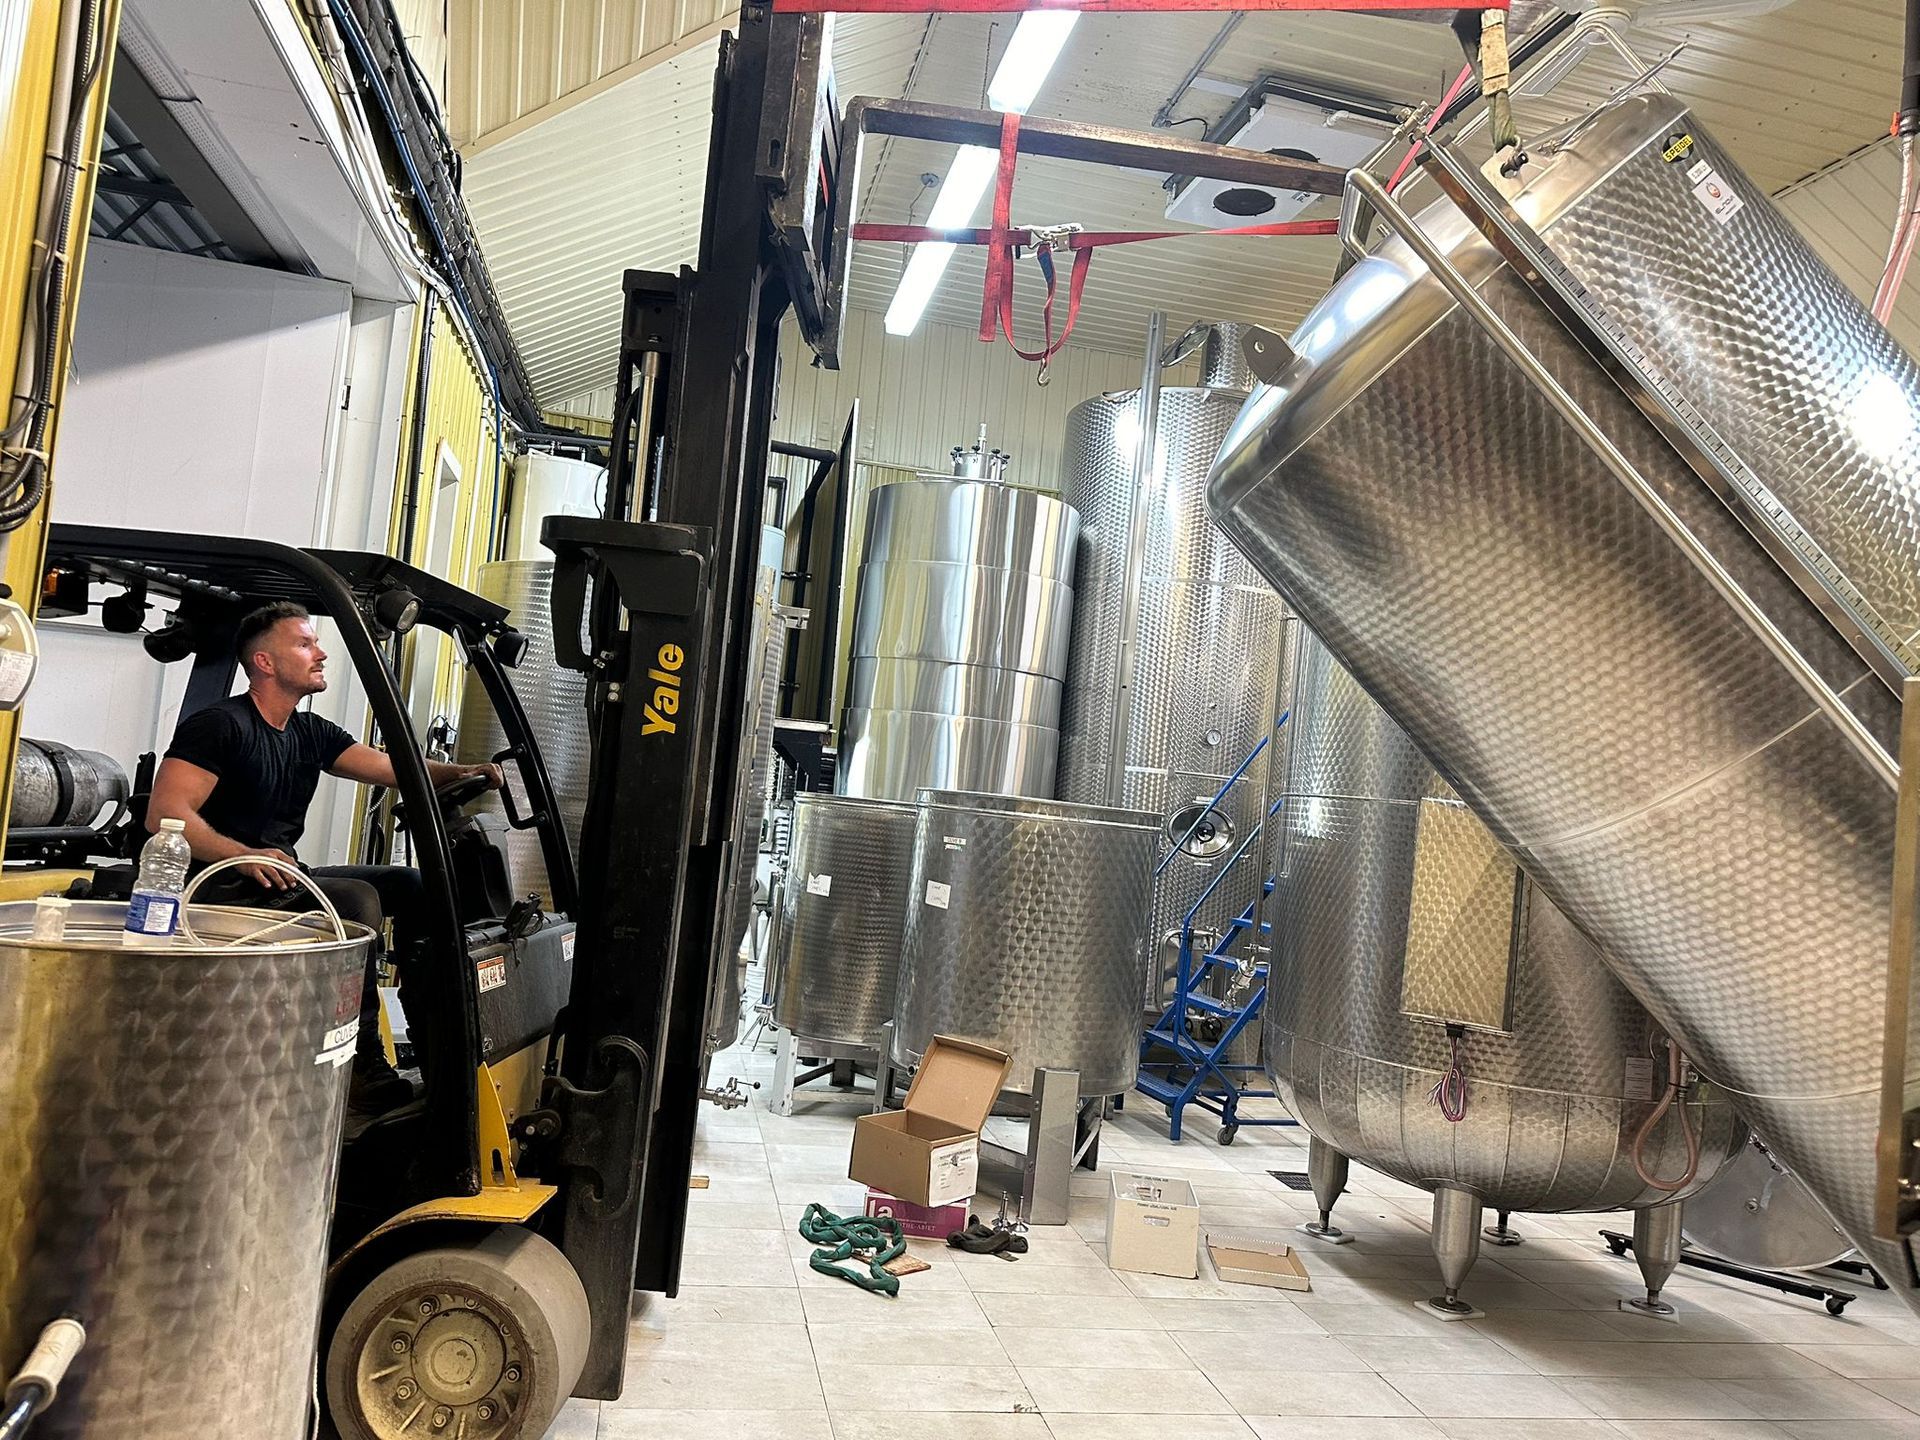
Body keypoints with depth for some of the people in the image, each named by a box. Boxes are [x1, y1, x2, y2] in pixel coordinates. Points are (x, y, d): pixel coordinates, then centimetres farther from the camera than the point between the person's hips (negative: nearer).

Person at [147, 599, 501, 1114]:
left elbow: (390, 767, 4)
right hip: (225, 889, -8)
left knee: (409, 884, -1)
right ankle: (362, 1071, -23)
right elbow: (164, 813, -19)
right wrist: (245, 855, -31)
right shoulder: (219, 725, -10)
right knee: (356, 898, -27)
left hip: (282, 878, 9)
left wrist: (455, 773, -16)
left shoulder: (312, 733, 14)